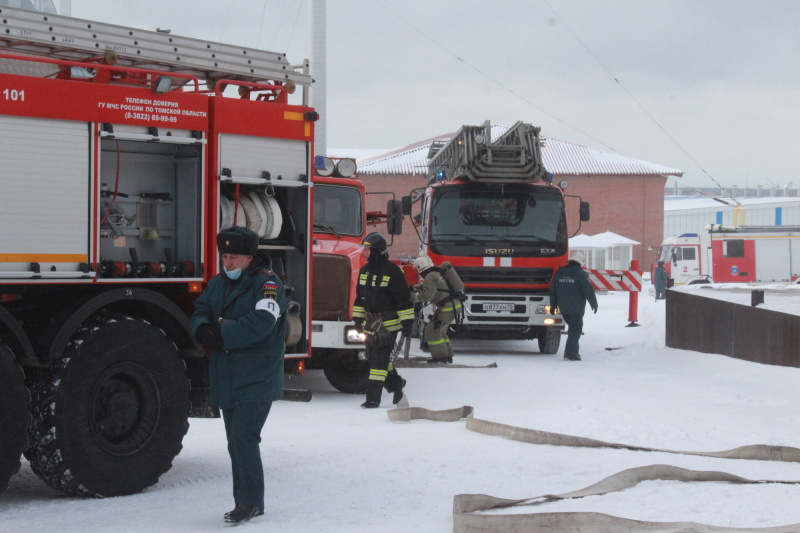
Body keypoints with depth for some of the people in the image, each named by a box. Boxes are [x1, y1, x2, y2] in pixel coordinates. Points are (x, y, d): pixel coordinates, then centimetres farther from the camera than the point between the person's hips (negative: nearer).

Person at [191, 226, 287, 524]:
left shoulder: (268, 283, -9)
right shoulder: (218, 284, 14)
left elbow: (261, 322, -22)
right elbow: (200, 312, 9)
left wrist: (222, 334, -18)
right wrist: (205, 331, -14)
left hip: (257, 379, -7)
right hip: (226, 380, 7)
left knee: (243, 436, -16)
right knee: (235, 442, 12)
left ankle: (251, 502, -8)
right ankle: (245, 503, 21)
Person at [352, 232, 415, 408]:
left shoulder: (392, 271, -14)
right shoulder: (365, 270, 9)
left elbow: (404, 297, -14)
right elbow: (360, 296, 20)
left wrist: (407, 321, -16)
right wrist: (358, 317, 18)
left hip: (388, 324, -8)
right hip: (371, 322, 8)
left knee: (379, 359, -9)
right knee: (373, 357, 13)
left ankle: (373, 398, -7)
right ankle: (396, 384, 33)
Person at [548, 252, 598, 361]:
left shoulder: (559, 273, 9)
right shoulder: (581, 274, -10)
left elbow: (553, 289, 14)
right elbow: (589, 290, -10)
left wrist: (553, 305, 21)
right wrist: (594, 304, 2)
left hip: (563, 308, 6)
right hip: (576, 308, -6)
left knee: (573, 327, 20)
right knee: (576, 329, -2)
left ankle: (574, 351, 23)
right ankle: (570, 353, -10)